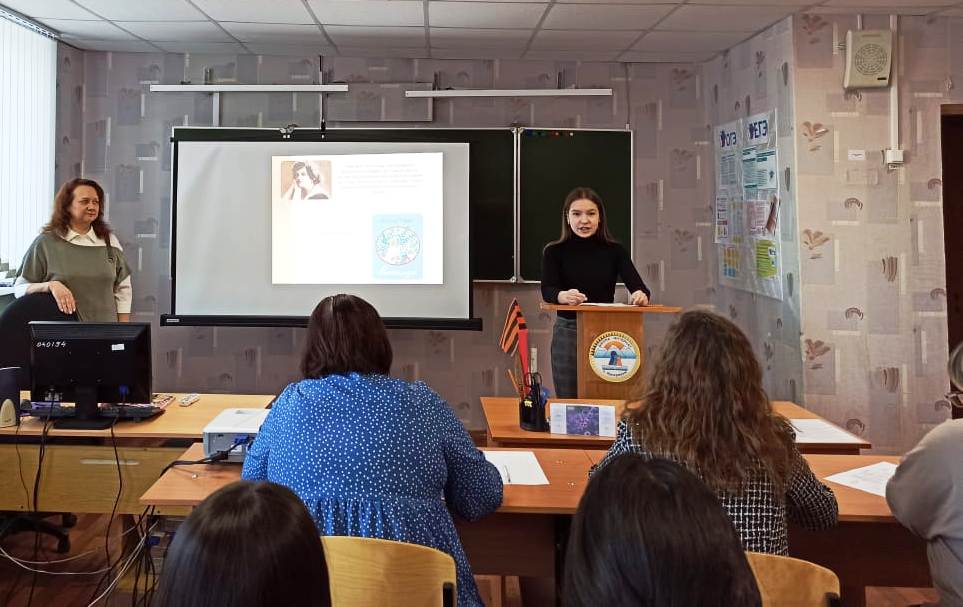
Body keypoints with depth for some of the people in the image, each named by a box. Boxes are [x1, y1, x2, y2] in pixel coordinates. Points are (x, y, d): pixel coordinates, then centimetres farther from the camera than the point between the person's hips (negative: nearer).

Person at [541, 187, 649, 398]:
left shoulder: (615, 251, 4)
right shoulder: (554, 252, 0)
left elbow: (637, 284, -9)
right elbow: (547, 291, -16)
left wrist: (641, 295, -33)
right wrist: (564, 296, -38)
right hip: (568, 332, -1)